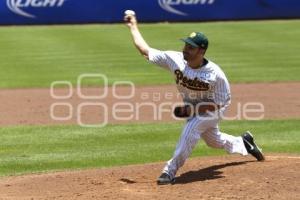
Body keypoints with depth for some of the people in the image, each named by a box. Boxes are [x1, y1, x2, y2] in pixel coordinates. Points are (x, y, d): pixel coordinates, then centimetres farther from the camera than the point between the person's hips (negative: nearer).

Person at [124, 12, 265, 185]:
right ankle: (244, 142, 51)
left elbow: (220, 104, -25)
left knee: (190, 131, -27)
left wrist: (191, 110, -30)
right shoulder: (176, 59, -26)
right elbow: (145, 50, -21)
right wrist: (133, 26, -22)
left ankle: (171, 171, -17)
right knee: (214, 140, 24)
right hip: (192, 107, 6)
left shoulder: (216, 74, -35)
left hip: (211, 109, -6)